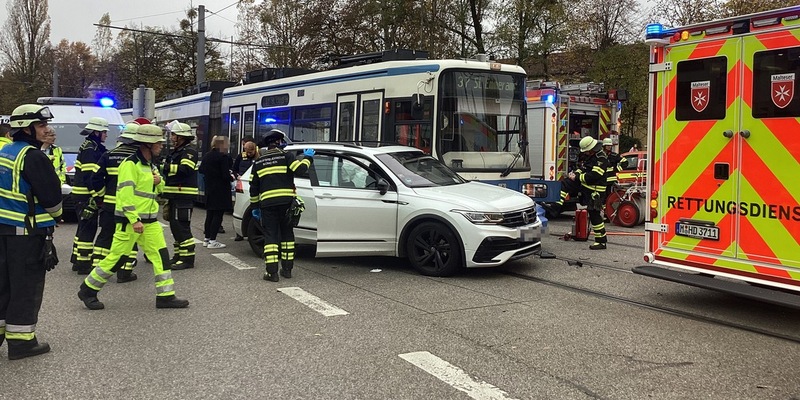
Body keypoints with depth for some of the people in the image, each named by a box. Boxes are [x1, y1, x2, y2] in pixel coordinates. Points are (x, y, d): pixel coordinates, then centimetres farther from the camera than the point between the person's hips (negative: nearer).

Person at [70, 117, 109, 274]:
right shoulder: (90, 150, -15)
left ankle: (78, 260, 25)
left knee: (84, 227, 17)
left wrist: (97, 194, 21)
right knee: (88, 228, -7)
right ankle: (83, 264, -3)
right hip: (86, 196, -11)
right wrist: (98, 196, -21)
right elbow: (90, 176, -22)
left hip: (83, 195, 11)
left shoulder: (91, 148, 17)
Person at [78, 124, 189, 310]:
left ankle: (166, 296, 6)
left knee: (160, 254, 2)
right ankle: (88, 290, 15)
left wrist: (159, 181, 1)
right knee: (117, 258, -2)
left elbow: (158, 189, 24)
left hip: (149, 220, 9)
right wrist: (134, 220, -26)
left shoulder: (150, 165, 14)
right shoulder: (130, 164, -15)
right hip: (130, 220, -9)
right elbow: (126, 194, -21)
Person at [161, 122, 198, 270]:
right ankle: (179, 255, 23)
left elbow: (185, 169, -25)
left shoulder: (189, 152, -10)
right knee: (175, 226, 14)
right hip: (174, 195, 10)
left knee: (181, 227, -11)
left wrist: (167, 167, -21)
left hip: (184, 196, -10)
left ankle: (188, 259, -8)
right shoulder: (175, 152, 21)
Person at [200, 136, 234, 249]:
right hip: (220, 191, -8)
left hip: (209, 189, 8)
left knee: (209, 214, 15)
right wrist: (231, 178, 0)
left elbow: (201, 170, 17)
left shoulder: (206, 156, 8)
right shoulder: (223, 156, -16)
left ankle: (206, 239, 20)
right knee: (218, 215, -3)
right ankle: (212, 241, -4)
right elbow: (225, 175, -19)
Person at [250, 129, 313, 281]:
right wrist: (307, 157, 8)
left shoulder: (258, 161, 15)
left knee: (270, 236, 2)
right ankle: (287, 269, 15)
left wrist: (255, 206, 23)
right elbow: (300, 168, -12)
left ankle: (272, 272, -5)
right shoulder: (285, 156, 2)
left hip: (267, 203, 2)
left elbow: (253, 186, 17)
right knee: (287, 234, 12)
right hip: (286, 201, -2)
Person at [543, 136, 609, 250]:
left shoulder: (601, 159, -19)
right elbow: (583, 168, 21)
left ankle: (601, 241, 4)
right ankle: (556, 206, -5)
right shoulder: (589, 156, 12)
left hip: (594, 191, -9)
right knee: (564, 184, 1)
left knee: (595, 215, -5)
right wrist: (575, 173, 0)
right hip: (584, 185, 9)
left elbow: (593, 176, -26)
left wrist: (577, 177, -19)